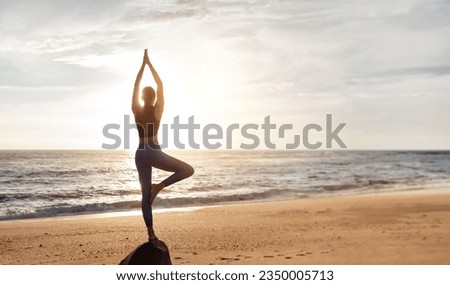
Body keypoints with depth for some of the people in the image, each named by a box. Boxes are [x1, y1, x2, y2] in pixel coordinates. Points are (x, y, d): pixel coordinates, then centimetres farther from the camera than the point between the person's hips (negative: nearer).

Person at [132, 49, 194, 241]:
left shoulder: (136, 110, 3)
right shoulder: (157, 110, -5)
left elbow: (136, 86, 10)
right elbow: (160, 85, 2)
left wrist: (143, 64, 13)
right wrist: (149, 64, 8)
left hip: (140, 155, 5)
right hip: (154, 153, -5)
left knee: (146, 196, 8)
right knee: (188, 170, 5)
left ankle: (151, 233, 6)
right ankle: (159, 186, -10)